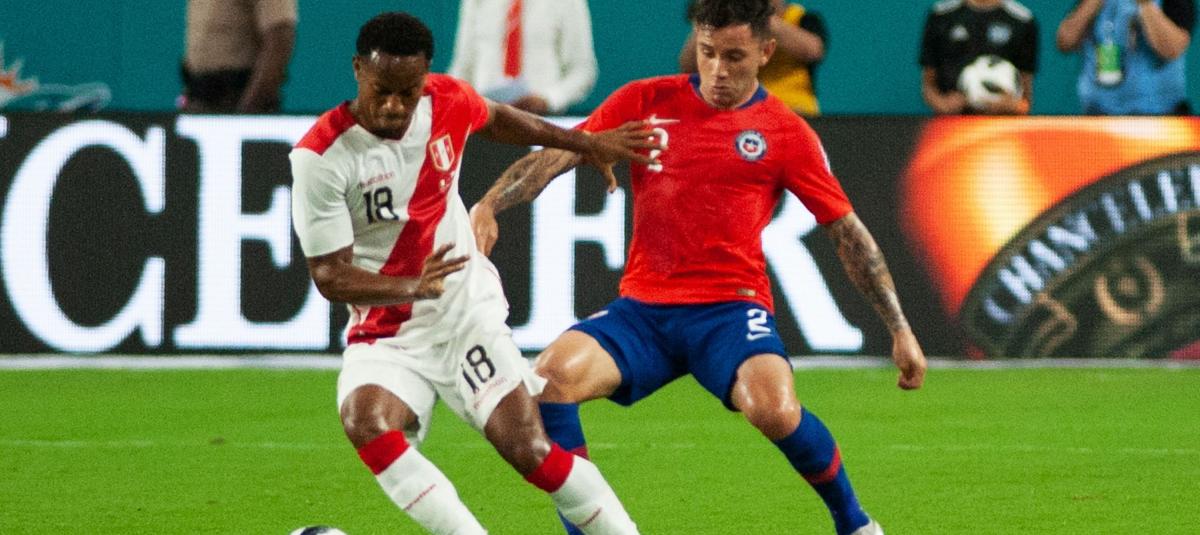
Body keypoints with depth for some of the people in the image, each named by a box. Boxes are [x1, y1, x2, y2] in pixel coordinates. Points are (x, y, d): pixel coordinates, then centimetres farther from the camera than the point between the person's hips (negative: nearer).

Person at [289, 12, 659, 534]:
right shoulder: (321, 156, -19)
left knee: (529, 448, -10)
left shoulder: (447, 102, -7)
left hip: (469, 312, 2)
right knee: (365, 421, -32)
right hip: (384, 331, -2)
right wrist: (411, 287, -36)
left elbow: (496, 119, 20)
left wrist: (584, 143, 27)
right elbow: (330, 276, -19)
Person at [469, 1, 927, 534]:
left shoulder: (786, 133, 3)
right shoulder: (646, 102, 8)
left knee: (774, 408, -32)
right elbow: (560, 153, 3)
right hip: (643, 308, 3)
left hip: (731, 309, -2)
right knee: (552, 373, -25)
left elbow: (847, 231, 7)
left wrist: (900, 329, 4)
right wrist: (489, 205, -14)